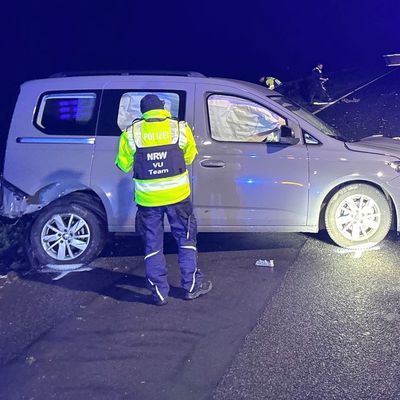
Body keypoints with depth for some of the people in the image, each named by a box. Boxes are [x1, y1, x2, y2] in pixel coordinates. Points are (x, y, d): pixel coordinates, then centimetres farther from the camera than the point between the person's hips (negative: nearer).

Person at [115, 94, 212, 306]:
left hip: (147, 199, 0)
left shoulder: (131, 133, -5)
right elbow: (189, 156, 8)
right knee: (186, 240, 17)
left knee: (152, 245, 13)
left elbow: (124, 165, 2)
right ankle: (192, 286, 25)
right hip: (177, 195, 0)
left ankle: (159, 292, 19)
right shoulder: (180, 128, -4)